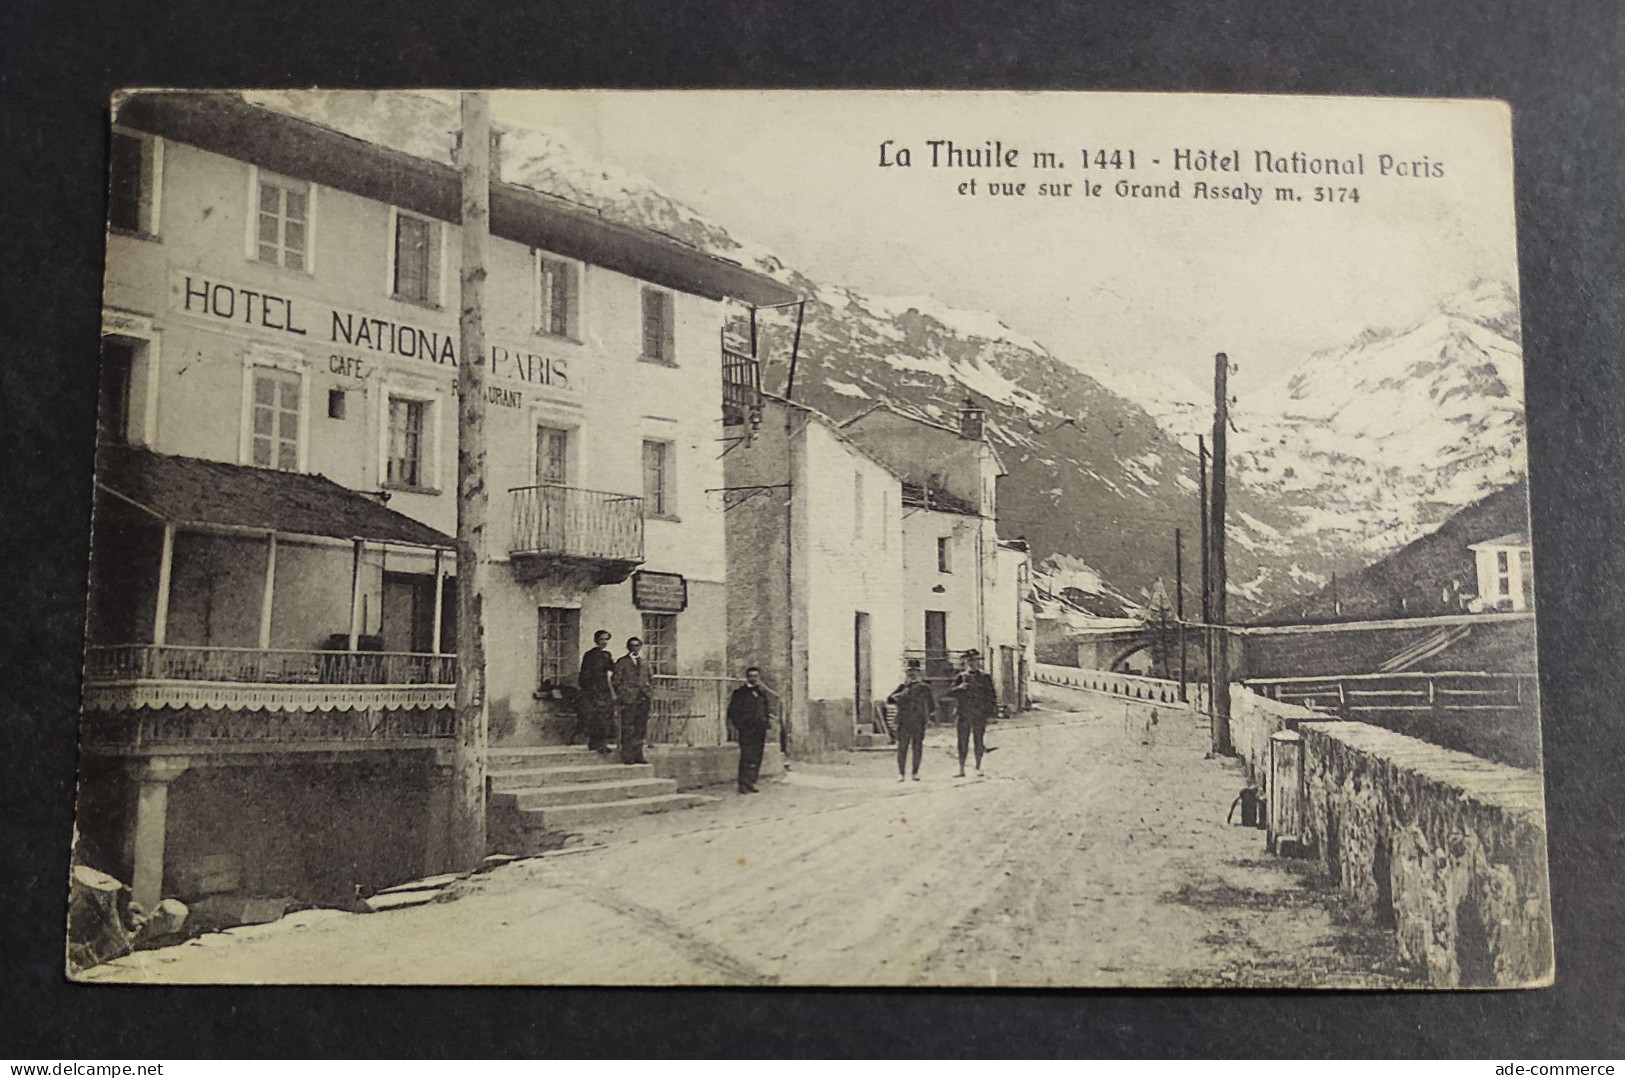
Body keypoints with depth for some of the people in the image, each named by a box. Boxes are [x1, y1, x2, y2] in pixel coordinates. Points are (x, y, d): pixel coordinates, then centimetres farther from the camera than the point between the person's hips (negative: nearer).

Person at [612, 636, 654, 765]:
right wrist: (621, 697, -8)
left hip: (643, 699, 5)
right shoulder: (622, 662, 1)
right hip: (629, 700, -5)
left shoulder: (644, 662, 17)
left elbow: (650, 678, 24)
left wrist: (650, 691, 10)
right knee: (628, 730, -5)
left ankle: (638, 756, 12)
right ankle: (627, 757, -2)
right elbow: (616, 680, -2)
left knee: (641, 728, 6)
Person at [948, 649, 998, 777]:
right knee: (963, 742, 1)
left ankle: (978, 767, 14)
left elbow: (992, 694, 6)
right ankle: (961, 769, 5)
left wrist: (993, 709, -2)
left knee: (979, 742, 3)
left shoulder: (984, 677, 4)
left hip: (979, 715, -1)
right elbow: (950, 693, 2)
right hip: (963, 715, 1)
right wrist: (959, 687, -16)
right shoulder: (961, 677, 7)